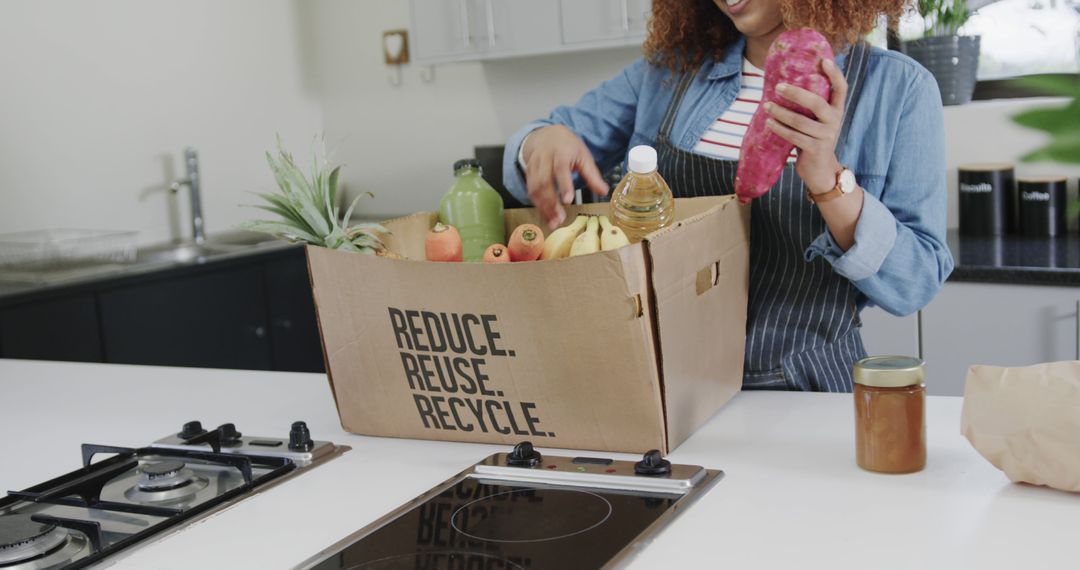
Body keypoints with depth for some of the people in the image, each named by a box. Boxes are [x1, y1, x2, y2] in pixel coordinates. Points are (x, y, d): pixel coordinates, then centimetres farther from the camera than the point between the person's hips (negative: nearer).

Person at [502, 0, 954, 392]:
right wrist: (545, 140, -13)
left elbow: (916, 283, -6)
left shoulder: (898, 87, -2)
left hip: (803, 393, -2)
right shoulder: (671, 69, 7)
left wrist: (829, 181, -23)